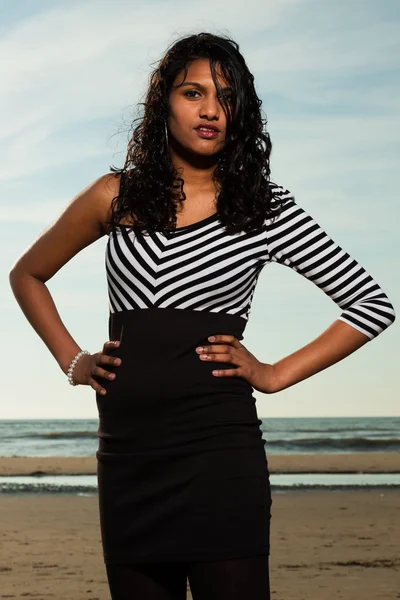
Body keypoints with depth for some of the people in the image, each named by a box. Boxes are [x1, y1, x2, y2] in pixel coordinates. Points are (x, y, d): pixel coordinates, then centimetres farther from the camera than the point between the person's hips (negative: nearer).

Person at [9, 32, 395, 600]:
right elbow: (27, 276, 22)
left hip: (217, 451, -2)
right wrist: (72, 361, 10)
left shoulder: (265, 207, 2)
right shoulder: (117, 196, 8)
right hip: (127, 452, 3)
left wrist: (275, 375, -2)